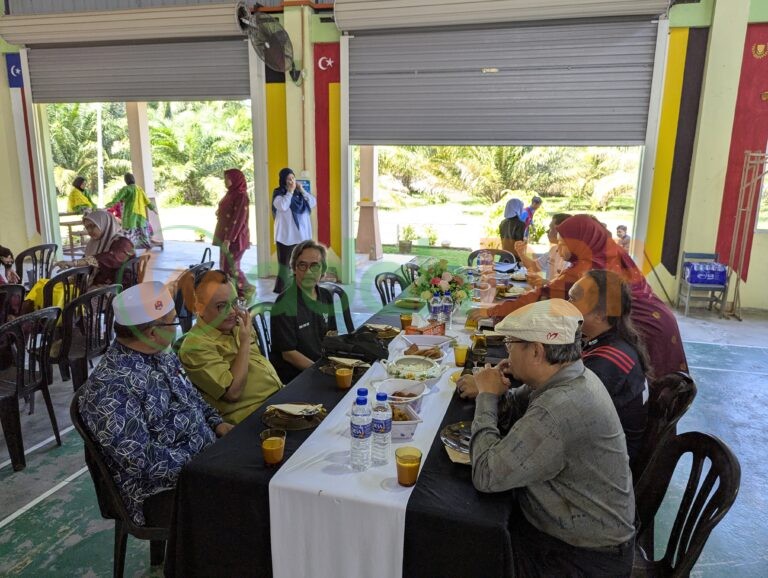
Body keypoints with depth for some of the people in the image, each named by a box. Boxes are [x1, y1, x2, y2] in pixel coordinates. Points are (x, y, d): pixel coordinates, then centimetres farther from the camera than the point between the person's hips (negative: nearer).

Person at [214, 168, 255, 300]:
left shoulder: (241, 196, -15)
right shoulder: (231, 194, 12)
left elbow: (238, 220, -20)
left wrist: (228, 239, -23)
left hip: (235, 238, -9)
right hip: (226, 235, 9)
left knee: (231, 267, -5)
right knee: (225, 266, 10)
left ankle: (247, 291, 9)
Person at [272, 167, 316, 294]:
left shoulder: (299, 193, 11)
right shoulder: (279, 194, -6)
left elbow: (313, 203, 4)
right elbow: (283, 206, -24)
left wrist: (302, 191, -5)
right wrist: (290, 191, -17)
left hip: (302, 234, 6)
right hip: (286, 235, -6)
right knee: (285, 263, -2)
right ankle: (281, 288, 4)